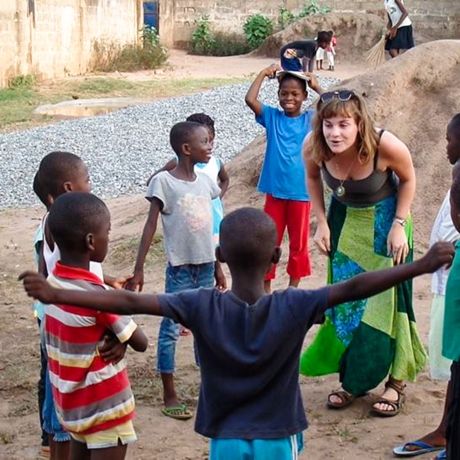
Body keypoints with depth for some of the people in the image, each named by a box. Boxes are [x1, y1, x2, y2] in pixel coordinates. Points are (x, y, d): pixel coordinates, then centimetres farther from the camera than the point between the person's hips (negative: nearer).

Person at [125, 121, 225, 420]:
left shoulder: (205, 182, 6)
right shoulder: (164, 181, -11)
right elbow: (151, 226, -10)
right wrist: (139, 269, -13)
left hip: (205, 266, 6)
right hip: (180, 268, -6)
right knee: (171, 329, 2)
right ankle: (170, 396, 11)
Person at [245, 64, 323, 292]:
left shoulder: (310, 119, -2)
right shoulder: (272, 116, -1)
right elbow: (250, 99, -15)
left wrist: (317, 87, -14)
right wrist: (264, 73, -10)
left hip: (301, 191, 0)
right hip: (275, 190, 1)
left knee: (299, 242, 11)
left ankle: (294, 286, 25)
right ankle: (266, 284, 21)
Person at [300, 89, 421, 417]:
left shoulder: (386, 146, -32)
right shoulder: (314, 147, -24)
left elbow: (408, 179, -11)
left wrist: (399, 225, -16)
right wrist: (322, 222, -6)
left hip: (384, 222, -3)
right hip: (345, 221, 3)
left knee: (388, 298, -1)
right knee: (345, 301, 9)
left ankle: (396, 381, 15)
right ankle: (353, 380, 24)